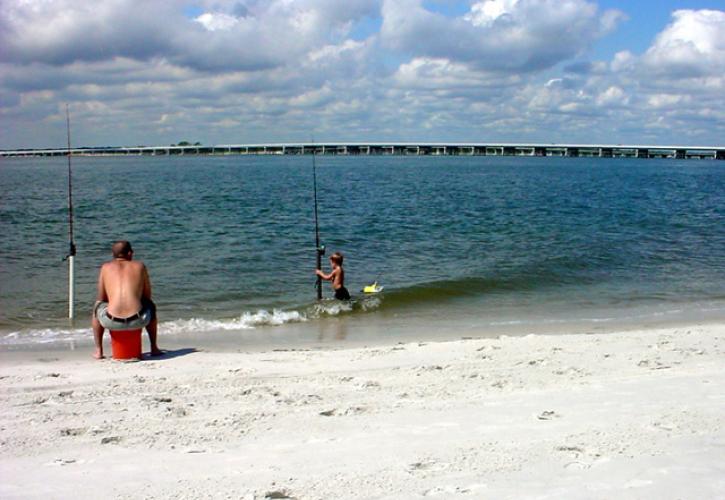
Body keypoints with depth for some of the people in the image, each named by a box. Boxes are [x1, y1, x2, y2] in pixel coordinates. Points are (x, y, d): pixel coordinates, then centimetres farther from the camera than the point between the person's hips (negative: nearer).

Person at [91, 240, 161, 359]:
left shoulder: (106, 267, 14)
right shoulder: (139, 266, 13)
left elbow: (101, 298, 19)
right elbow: (148, 296, 18)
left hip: (112, 322, 0)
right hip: (137, 321, 0)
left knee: (97, 307, 36)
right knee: (150, 306, 36)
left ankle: (98, 351, 33)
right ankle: (154, 348, 40)